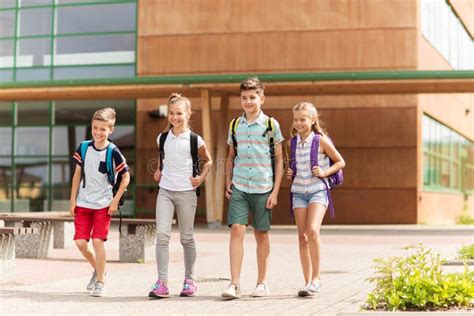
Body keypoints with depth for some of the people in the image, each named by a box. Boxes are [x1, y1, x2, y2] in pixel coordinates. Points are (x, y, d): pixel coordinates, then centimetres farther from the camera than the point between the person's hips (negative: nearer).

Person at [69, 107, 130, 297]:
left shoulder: (113, 152, -9)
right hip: (83, 203, 4)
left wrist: (115, 200, -7)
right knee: (80, 242, -1)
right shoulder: (83, 148, 1)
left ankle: (100, 282, 4)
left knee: (97, 241, -10)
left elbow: (126, 177, -2)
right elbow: (77, 174, 7)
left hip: (103, 204, -4)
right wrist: (73, 201, 5)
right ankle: (97, 270, 26)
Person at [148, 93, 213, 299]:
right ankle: (162, 283, -12)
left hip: (186, 192, -2)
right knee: (162, 234, -11)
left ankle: (189, 280, 21)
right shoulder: (162, 138, 5)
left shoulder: (195, 140, -3)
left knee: (186, 238, 7)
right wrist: (159, 172, 11)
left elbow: (207, 161, 12)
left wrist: (202, 177, -2)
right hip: (165, 191, 2)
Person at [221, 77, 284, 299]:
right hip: (239, 188, 2)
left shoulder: (271, 124, 0)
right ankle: (235, 284, -8)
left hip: (263, 188, -2)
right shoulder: (235, 125, 10)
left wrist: (275, 191, -4)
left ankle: (262, 283, 17)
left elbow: (279, 160, 2)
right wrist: (228, 184, 8)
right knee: (236, 231, -9)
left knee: (261, 235, 6)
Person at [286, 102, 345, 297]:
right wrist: (289, 174, 4)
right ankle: (307, 281, 8)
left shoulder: (321, 140, -5)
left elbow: (340, 162, 3)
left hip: (318, 190, -5)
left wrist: (325, 172, -11)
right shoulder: (293, 142, 8)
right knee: (302, 236, 2)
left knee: (312, 231, -22)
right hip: (298, 191, 5)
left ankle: (316, 278, -12)